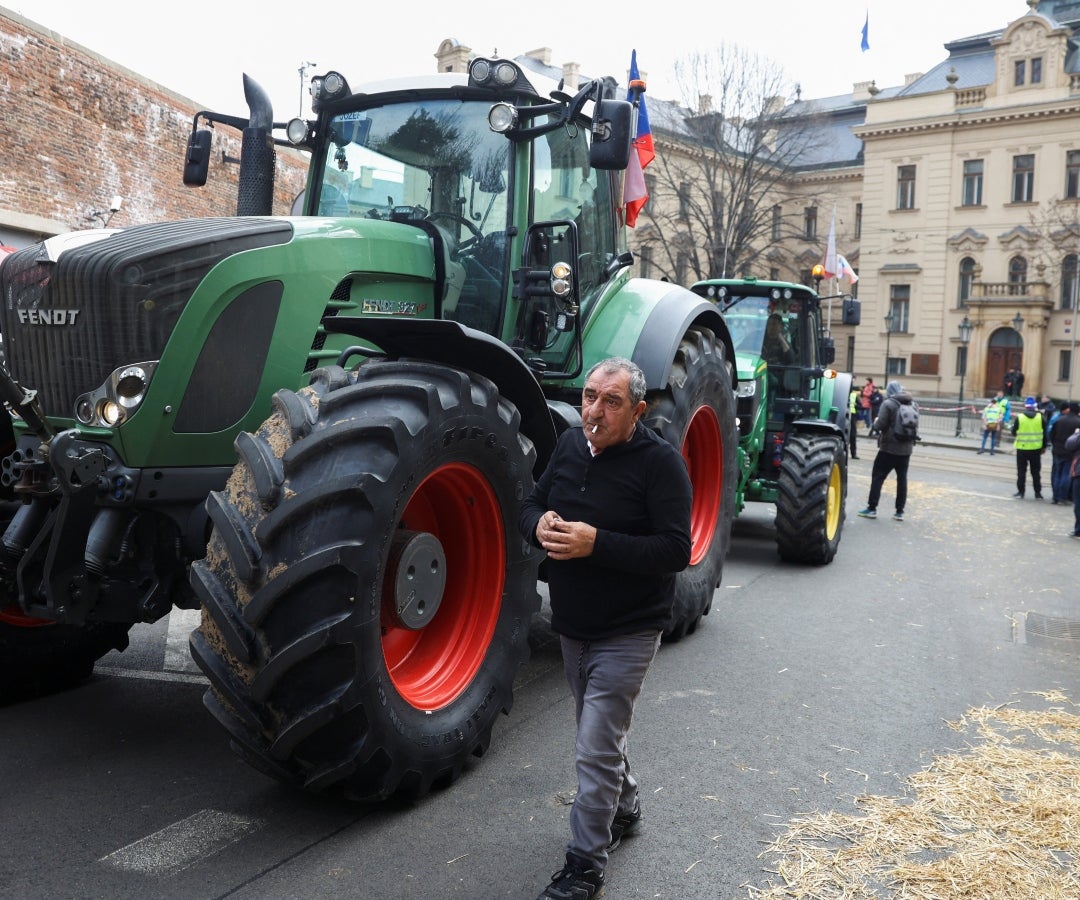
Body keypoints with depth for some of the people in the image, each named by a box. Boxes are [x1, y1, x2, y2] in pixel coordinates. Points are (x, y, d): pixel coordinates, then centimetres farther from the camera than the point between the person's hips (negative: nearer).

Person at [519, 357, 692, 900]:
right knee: (601, 732, 24)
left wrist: (596, 543, -31)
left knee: (596, 750, -4)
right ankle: (624, 809, 47)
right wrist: (541, 524, -16)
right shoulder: (570, 444, 1)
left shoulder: (659, 461, -17)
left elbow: (676, 550, -22)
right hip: (572, 625, 7)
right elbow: (530, 505, 9)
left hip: (627, 633, -7)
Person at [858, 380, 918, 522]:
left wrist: (875, 421, 4)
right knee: (902, 478, 10)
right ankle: (900, 511, 11)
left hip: (889, 448, -6)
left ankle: (872, 509, 2)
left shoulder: (888, 404, -11)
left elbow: (880, 426, -15)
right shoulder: (913, 404, 8)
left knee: (877, 477, 2)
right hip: (906, 449, 6)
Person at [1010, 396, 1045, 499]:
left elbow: (1014, 432, -3)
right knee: (1036, 472, 10)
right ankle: (1038, 493, 12)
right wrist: (1044, 447, 12)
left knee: (1021, 471, 6)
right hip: (1036, 449, 2)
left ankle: (1020, 492, 7)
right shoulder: (1040, 417, -3)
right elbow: (1044, 434, 2)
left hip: (1022, 448, -2)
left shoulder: (1019, 418, -9)